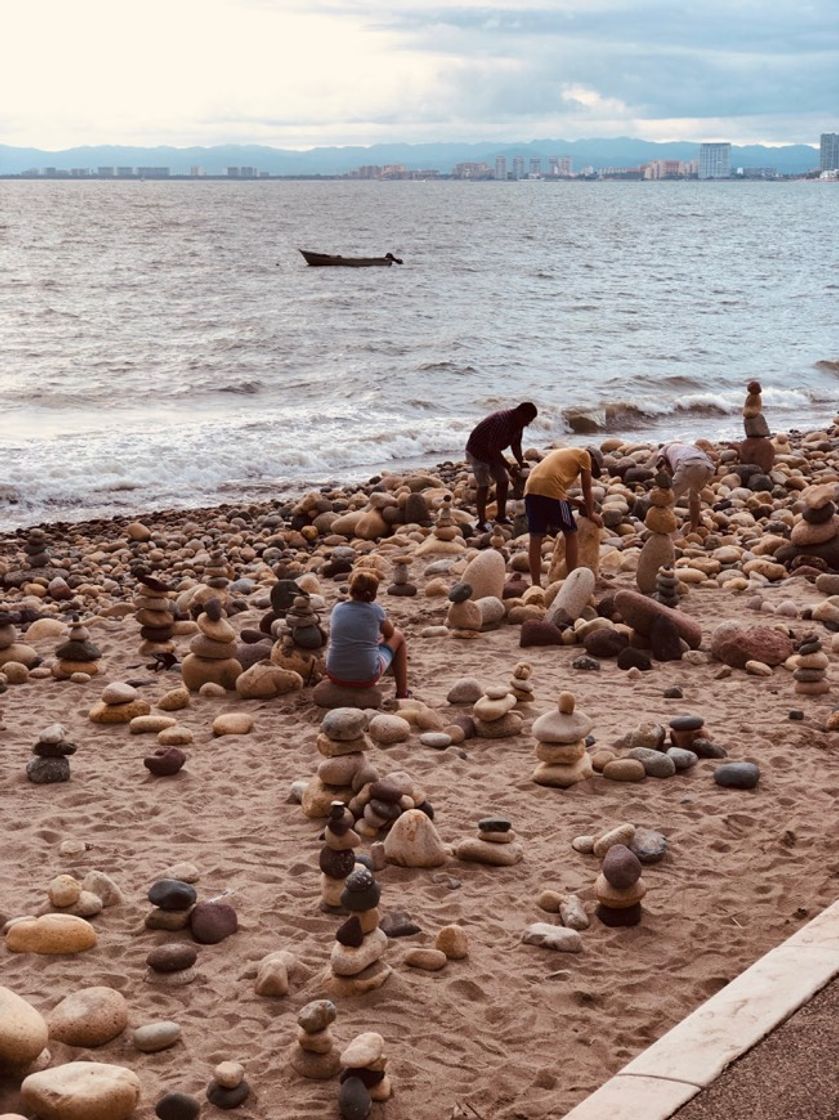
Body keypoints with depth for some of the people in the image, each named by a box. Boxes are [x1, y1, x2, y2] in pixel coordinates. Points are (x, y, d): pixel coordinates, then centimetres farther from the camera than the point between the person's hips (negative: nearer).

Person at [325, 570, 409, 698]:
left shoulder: (337, 608, 0)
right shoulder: (375, 610, -7)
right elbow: (389, 632, 13)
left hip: (335, 675, 3)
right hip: (366, 677, -3)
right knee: (398, 636, 23)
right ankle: (402, 694, 29)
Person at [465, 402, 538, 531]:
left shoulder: (518, 424, -5)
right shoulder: (501, 422, -35)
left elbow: (516, 445, 5)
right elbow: (493, 449, -35)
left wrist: (522, 464, -9)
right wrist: (509, 467, -32)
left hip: (492, 453, 9)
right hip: (477, 451, -9)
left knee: (503, 481, 8)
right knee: (484, 485, -12)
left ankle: (501, 516, 20)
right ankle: (482, 522, -6)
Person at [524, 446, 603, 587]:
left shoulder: (564, 454, 35)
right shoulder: (584, 455, 14)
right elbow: (586, 489, 15)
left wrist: (575, 502, 37)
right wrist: (591, 514, 26)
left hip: (531, 487, 7)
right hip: (551, 489, -7)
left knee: (536, 538, 10)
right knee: (570, 534, 9)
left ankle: (536, 584, 12)